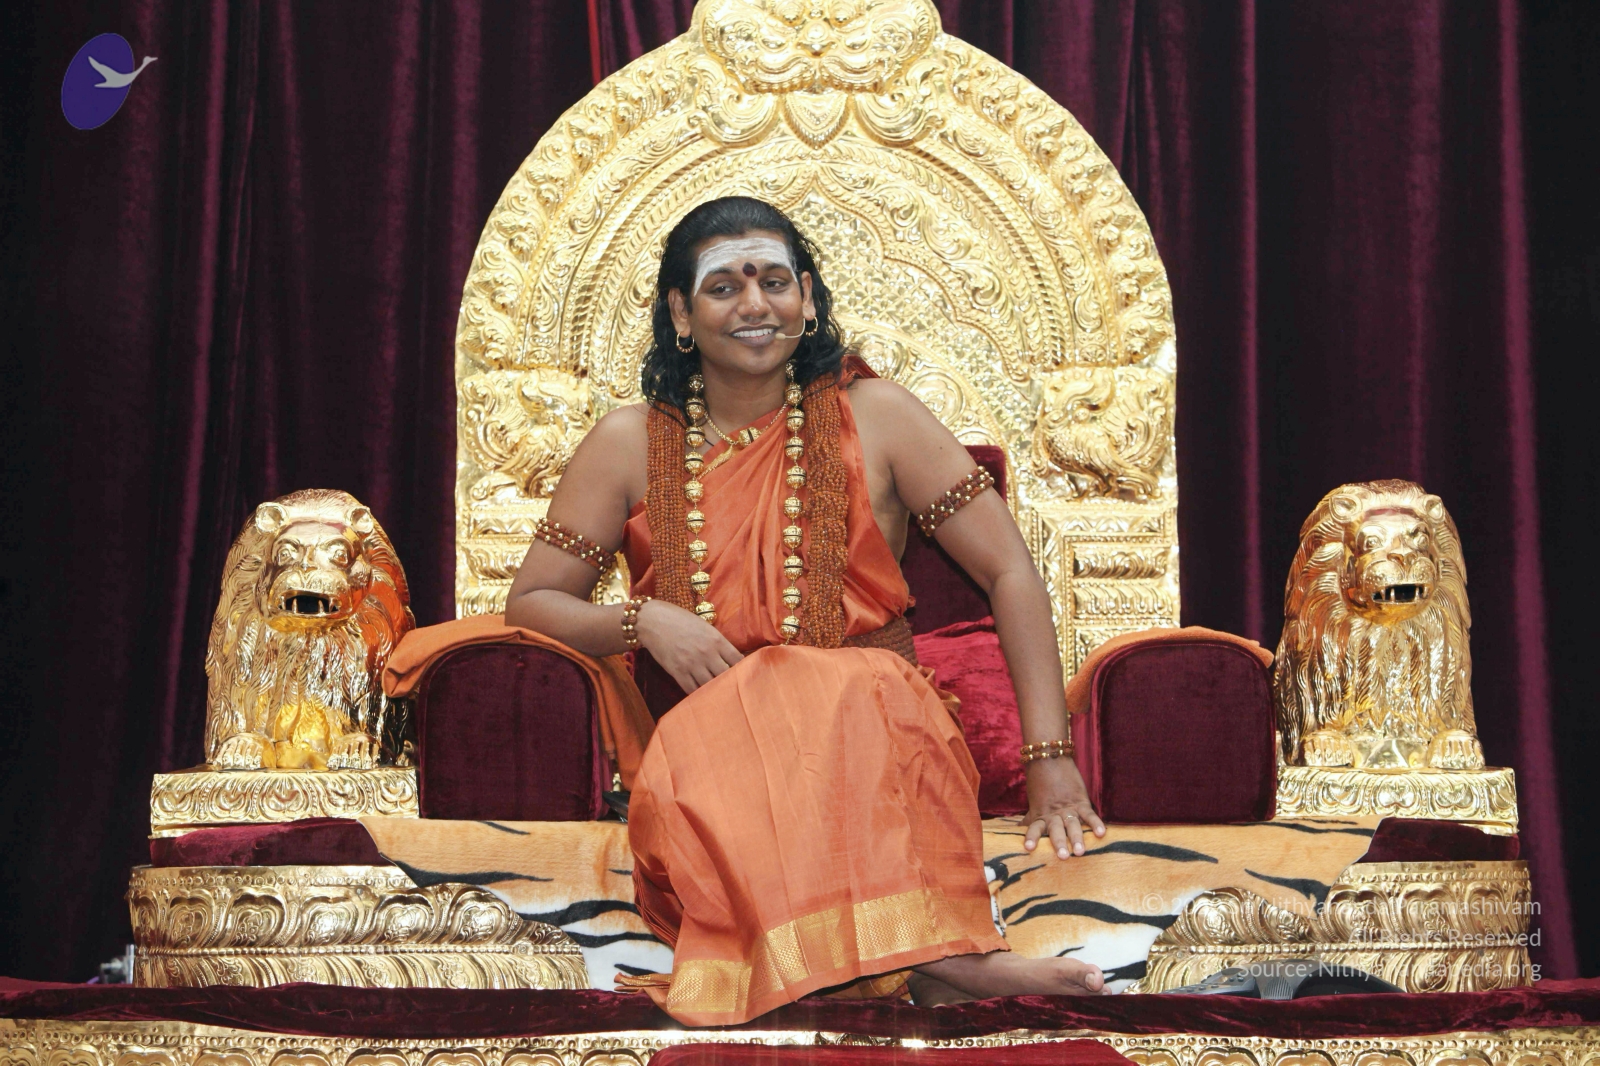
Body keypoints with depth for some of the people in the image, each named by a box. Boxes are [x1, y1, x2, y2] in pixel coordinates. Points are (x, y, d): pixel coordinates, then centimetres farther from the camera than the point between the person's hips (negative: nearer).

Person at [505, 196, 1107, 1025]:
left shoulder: (872, 417, 6)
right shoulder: (631, 444, 9)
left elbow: (1010, 574, 4)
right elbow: (529, 601, 12)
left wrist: (1050, 758, -7)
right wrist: (641, 621, -11)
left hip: (870, 716, 0)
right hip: (698, 734, 1)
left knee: (839, 691, -35)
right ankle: (940, 954, -40)